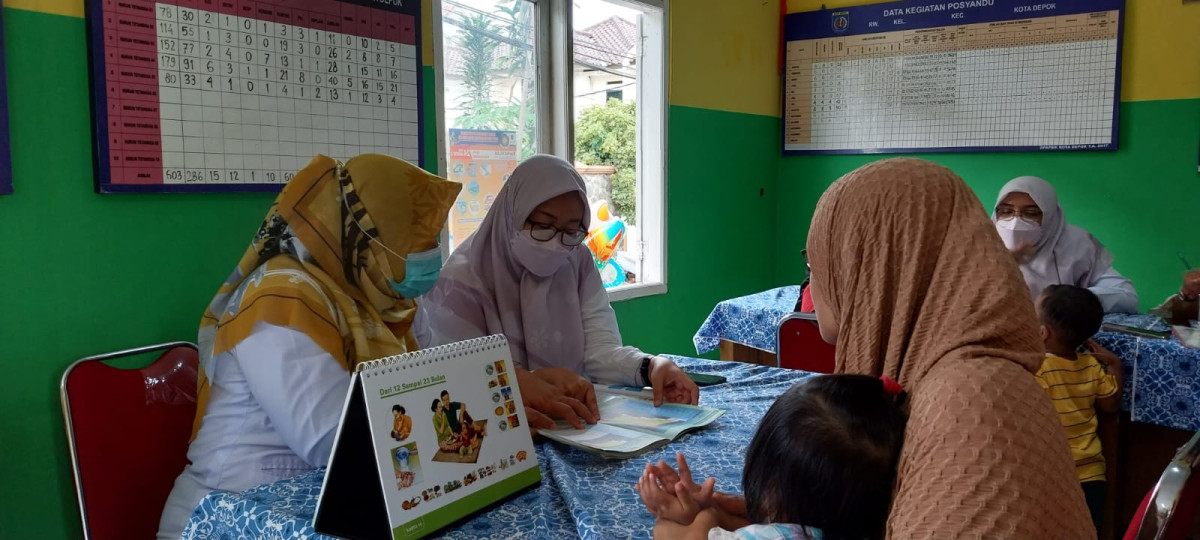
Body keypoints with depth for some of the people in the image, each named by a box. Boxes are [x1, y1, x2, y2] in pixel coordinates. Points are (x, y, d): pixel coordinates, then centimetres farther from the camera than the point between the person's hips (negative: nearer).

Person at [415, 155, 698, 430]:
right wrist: (525, 383, -31)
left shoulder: (578, 262, 4)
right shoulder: (464, 279, -9)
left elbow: (599, 347, -5)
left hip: (573, 422, 4)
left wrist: (650, 366, -23)